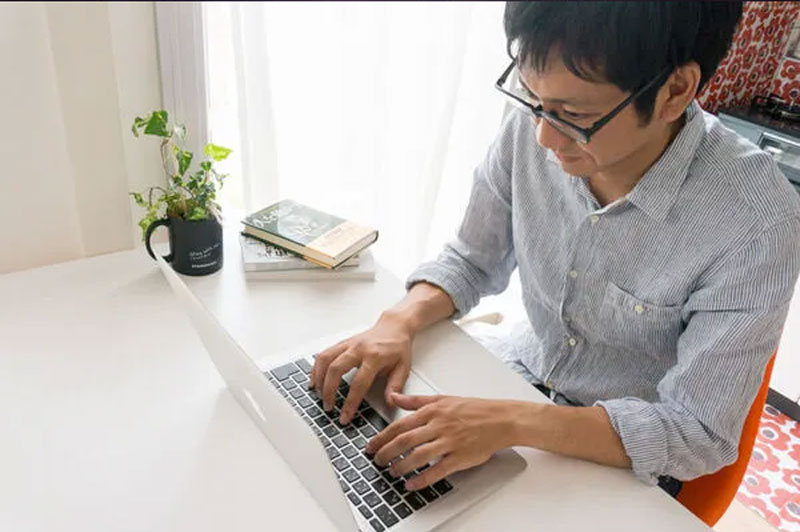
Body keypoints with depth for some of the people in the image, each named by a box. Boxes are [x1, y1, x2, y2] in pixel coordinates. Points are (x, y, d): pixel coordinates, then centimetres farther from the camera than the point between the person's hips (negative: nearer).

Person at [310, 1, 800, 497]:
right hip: (524, 378, 4)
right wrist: (401, 321, -22)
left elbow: (699, 433, -23)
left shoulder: (758, 222, -28)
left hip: (624, 456, -3)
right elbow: (473, 262, -2)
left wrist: (511, 423, -34)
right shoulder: (530, 129, -17)